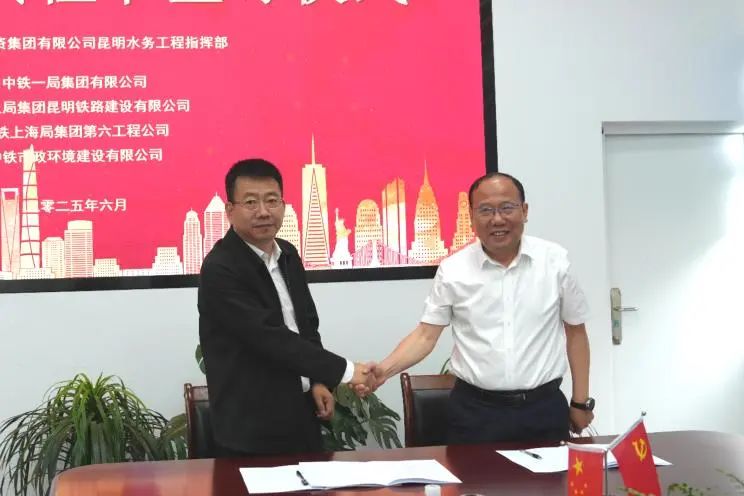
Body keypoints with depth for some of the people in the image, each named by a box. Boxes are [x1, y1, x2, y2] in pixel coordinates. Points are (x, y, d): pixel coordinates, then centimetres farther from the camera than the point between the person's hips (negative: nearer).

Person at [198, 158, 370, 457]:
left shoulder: (287, 255, 7)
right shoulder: (220, 269, -20)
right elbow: (270, 338, -25)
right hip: (252, 427, -7)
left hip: (301, 415, 8)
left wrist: (317, 380, 1)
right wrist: (343, 371, -20)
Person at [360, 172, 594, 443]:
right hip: (474, 410, 0)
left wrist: (580, 402, 7)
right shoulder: (452, 270, -2)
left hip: (543, 408, 1)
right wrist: (384, 369, -17)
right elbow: (426, 335, 1)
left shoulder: (555, 260, -1)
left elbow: (575, 331, 7)